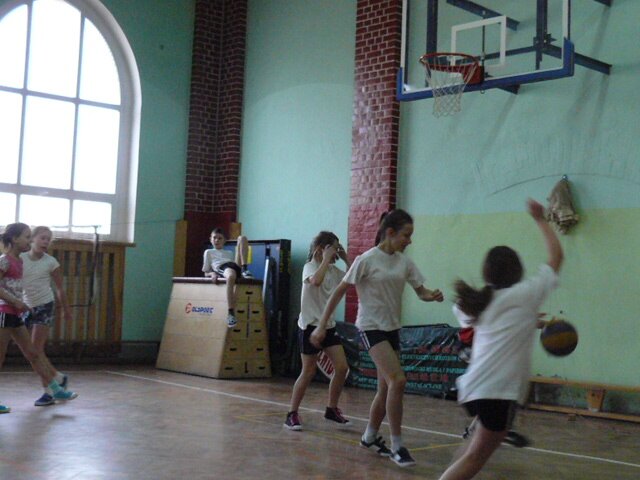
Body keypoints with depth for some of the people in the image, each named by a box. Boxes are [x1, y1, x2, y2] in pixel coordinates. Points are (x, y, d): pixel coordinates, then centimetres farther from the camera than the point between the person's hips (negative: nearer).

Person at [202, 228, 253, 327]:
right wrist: (213, 274, 0)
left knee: (242, 238, -9)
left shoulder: (229, 253, 41)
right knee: (231, 276, -47)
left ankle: (245, 270, -23)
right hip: (221, 268, -4)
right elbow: (206, 273, 23)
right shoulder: (208, 252, 32)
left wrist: (243, 269, 4)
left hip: (236, 266, 4)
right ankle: (231, 313, -48)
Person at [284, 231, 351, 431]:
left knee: (342, 368, -1)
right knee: (308, 372, -3)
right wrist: (326, 259, -25)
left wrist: (346, 259, 3)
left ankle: (332, 409, 15)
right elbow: (316, 280, -35)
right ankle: (292, 414, 10)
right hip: (310, 326, -7)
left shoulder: (333, 270, 9)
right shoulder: (310, 267, -12)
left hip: (328, 326, 7)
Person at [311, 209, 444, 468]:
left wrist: (433, 296, -17)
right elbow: (339, 292, -9)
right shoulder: (367, 260, -12)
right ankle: (397, 445, -11)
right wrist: (321, 326, -10)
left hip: (392, 328, 7)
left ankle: (370, 437, 31)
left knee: (386, 388, 11)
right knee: (398, 380, -20)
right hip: (371, 327, -7)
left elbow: (421, 291, 7)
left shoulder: (404, 261, 4)